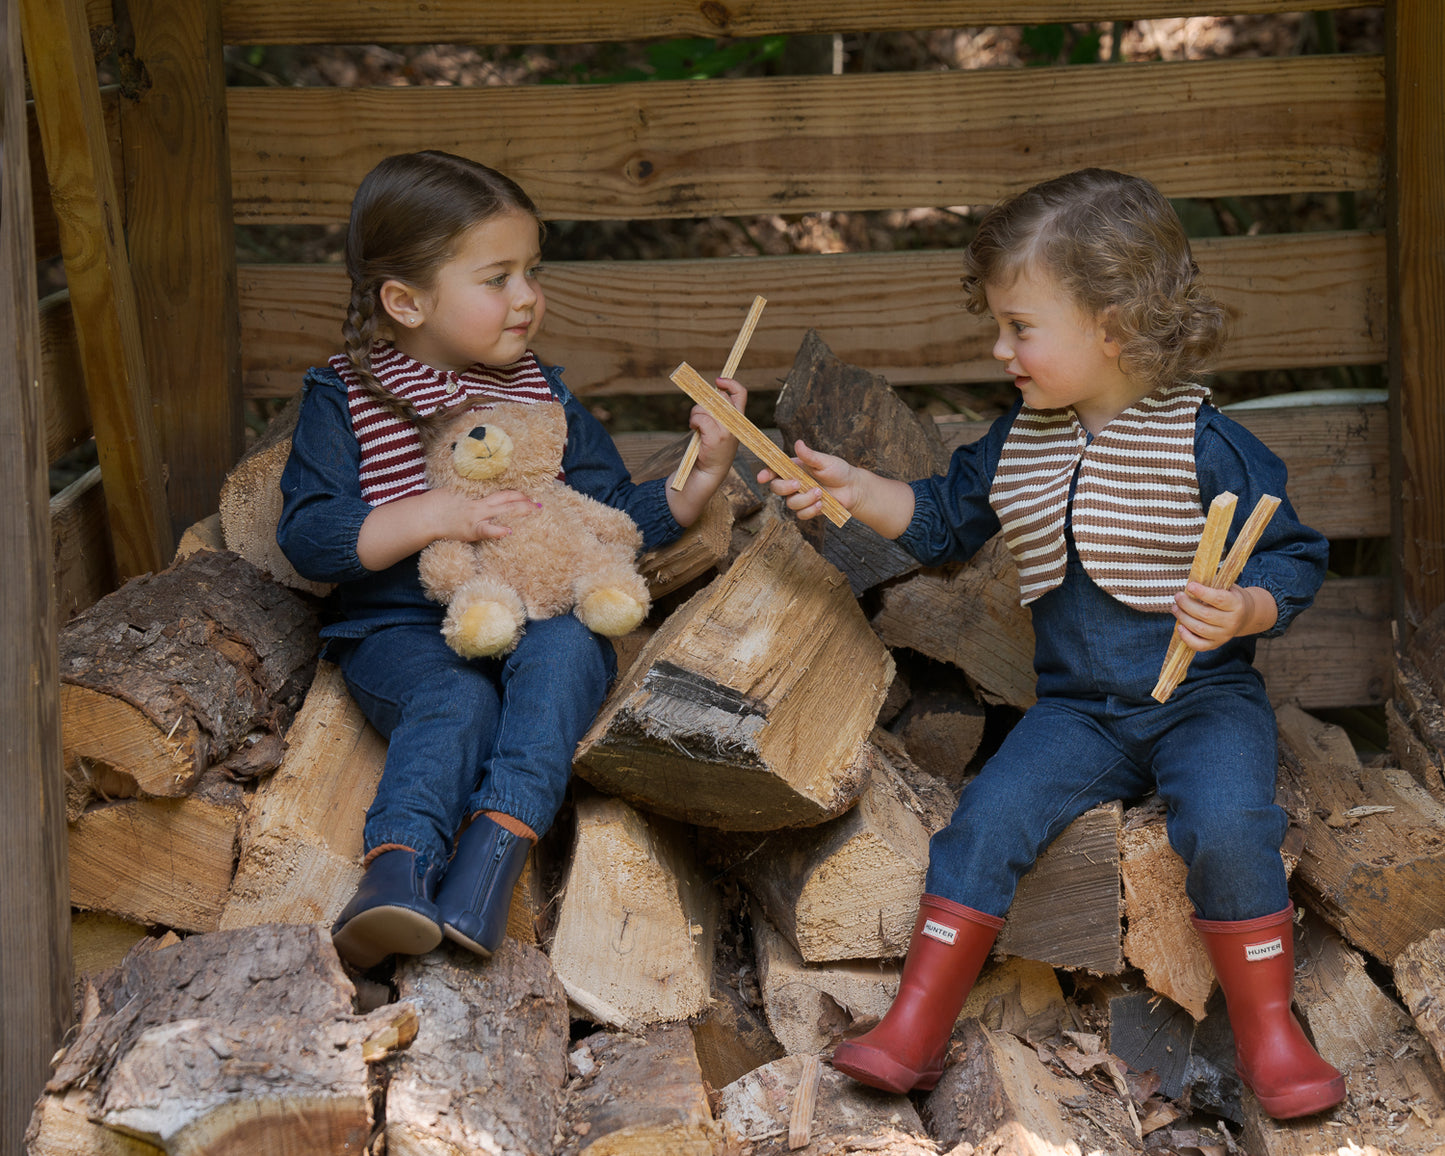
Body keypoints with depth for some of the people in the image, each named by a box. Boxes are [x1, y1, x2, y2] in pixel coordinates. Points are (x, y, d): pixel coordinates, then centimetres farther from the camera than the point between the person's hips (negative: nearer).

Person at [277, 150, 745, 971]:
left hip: (541, 617, 3)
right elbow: (307, 536, -7)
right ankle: (398, 869, -50)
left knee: (561, 653, -32)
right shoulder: (345, 398, 4)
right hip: (407, 631, -3)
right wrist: (434, 516, -17)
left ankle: (500, 842, -43)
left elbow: (619, 518, 17)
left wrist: (705, 475, 0)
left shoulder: (542, 395, 16)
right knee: (455, 702, -34)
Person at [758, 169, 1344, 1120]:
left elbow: (1293, 562, -8)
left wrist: (1239, 612, -28)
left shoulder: (1209, 448, -12)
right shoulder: (1021, 443, 5)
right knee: (989, 817, -17)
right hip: (1077, 710, 4)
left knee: (1229, 825, -30)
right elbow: (945, 518, 20)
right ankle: (915, 1031, -10)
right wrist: (854, 490, 8)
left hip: (1205, 696, -4)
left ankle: (1270, 1032, -13)